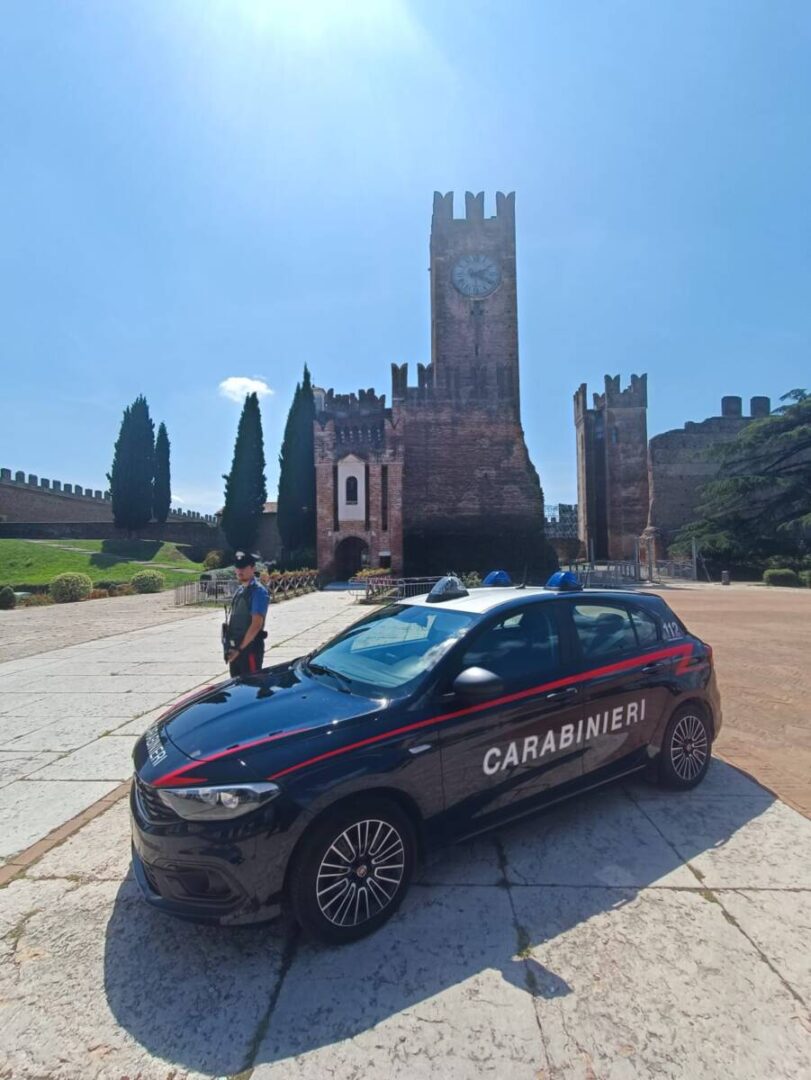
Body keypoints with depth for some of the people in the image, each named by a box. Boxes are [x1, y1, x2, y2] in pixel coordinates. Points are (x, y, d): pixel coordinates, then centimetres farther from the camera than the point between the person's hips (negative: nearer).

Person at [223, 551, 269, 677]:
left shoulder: (258, 591, -15)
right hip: (235, 649, 8)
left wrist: (240, 648, -19)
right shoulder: (240, 590, 11)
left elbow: (256, 625, -20)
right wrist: (231, 647, 11)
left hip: (250, 648, -8)